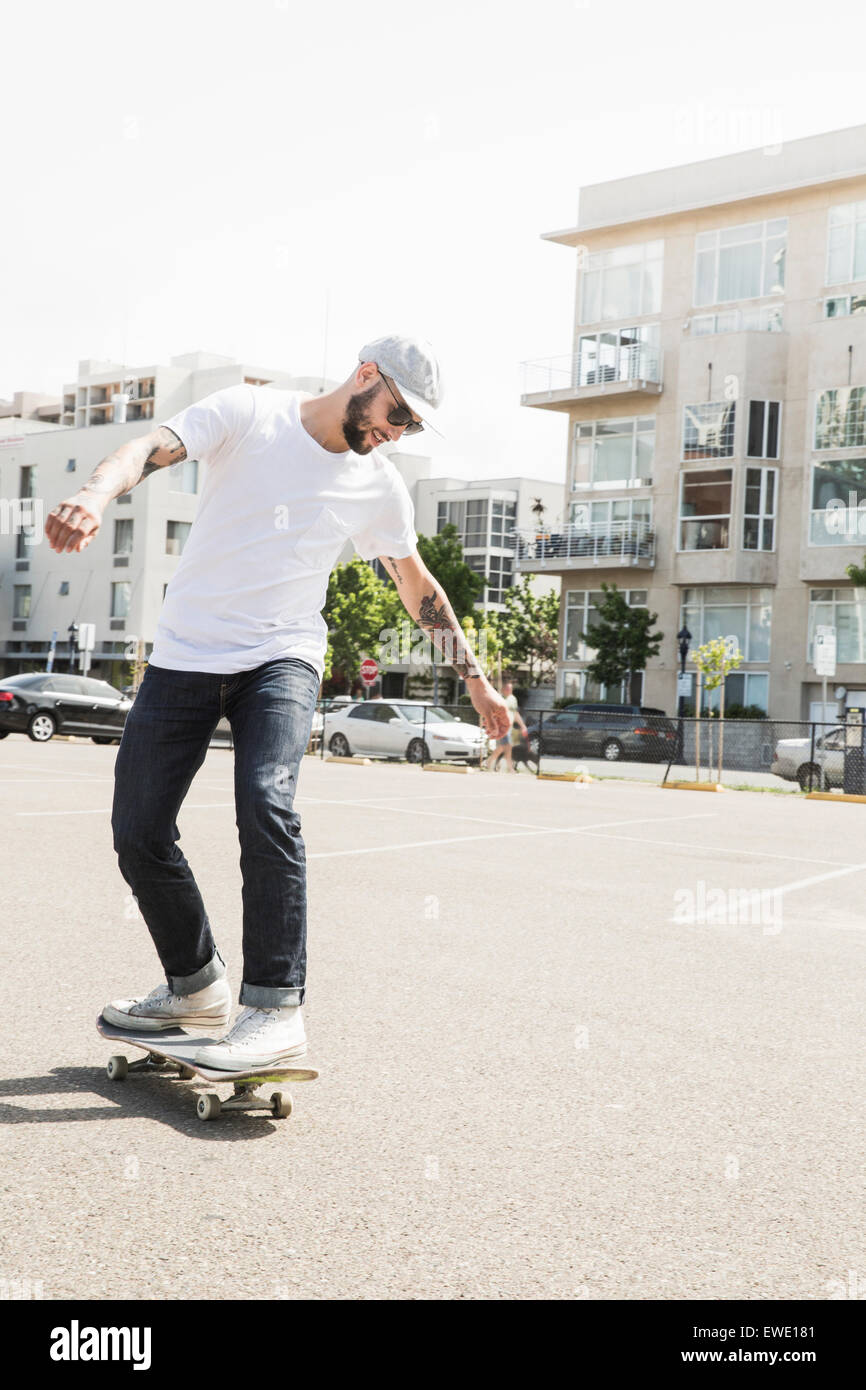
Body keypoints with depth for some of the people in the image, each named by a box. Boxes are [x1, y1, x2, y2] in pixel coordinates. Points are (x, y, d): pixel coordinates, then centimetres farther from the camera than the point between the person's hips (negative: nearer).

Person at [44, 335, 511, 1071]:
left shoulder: (381, 486, 4)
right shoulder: (248, 412, -5)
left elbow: (419, 587, 18)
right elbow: (152, 448, -21)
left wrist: (477, 678, 19)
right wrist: (98, 492, -43)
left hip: (282, 660, 0)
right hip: (184, 652, 0)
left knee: (266, 805, -27)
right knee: (138, 833, 0)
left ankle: (276, 1009, -19)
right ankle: (197, 987, 22)